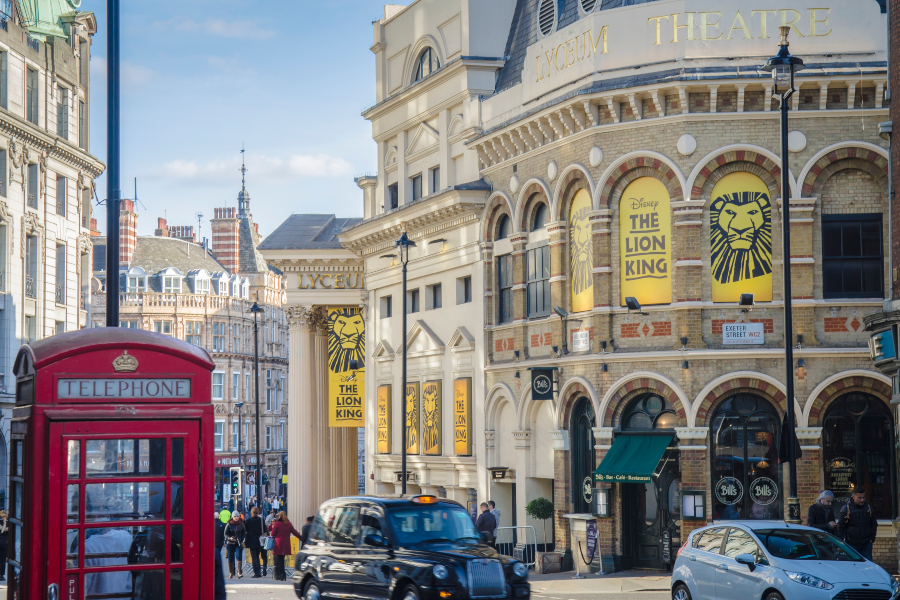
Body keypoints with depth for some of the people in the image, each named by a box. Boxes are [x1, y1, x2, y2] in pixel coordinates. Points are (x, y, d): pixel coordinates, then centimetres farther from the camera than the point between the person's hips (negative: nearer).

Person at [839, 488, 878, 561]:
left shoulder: (869, 508, 7)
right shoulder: (846, 509, -5)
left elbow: (874, 524, 16)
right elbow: (840, 527, -2)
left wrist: (872, 538, 6)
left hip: (866, 544, 3)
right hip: (852, 544, -3)